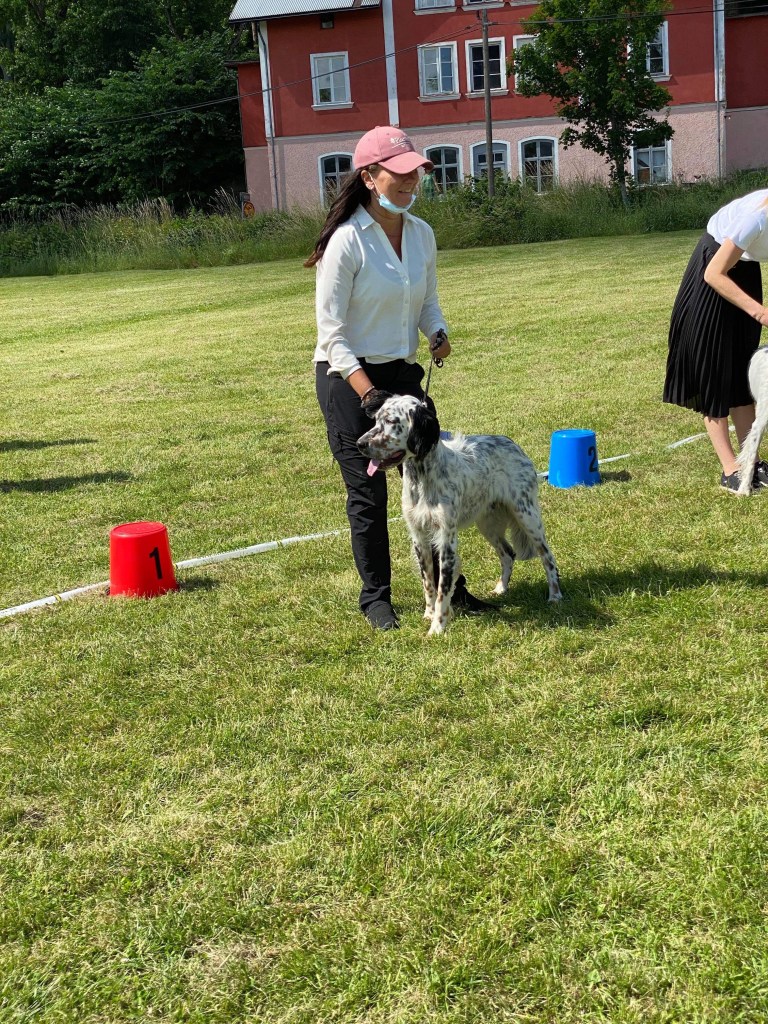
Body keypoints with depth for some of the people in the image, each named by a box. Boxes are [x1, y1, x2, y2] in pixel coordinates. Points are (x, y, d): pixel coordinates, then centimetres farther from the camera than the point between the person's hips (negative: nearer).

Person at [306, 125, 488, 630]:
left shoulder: (422, 233, 3)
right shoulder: (347, 241, -17)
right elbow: (331, 331, -17)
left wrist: (438, 333, -7)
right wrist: (367, 391, -25)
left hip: (403, 373, 6)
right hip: (348, 379, -6)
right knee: (368, 493, 2)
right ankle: (376, 598, 19)